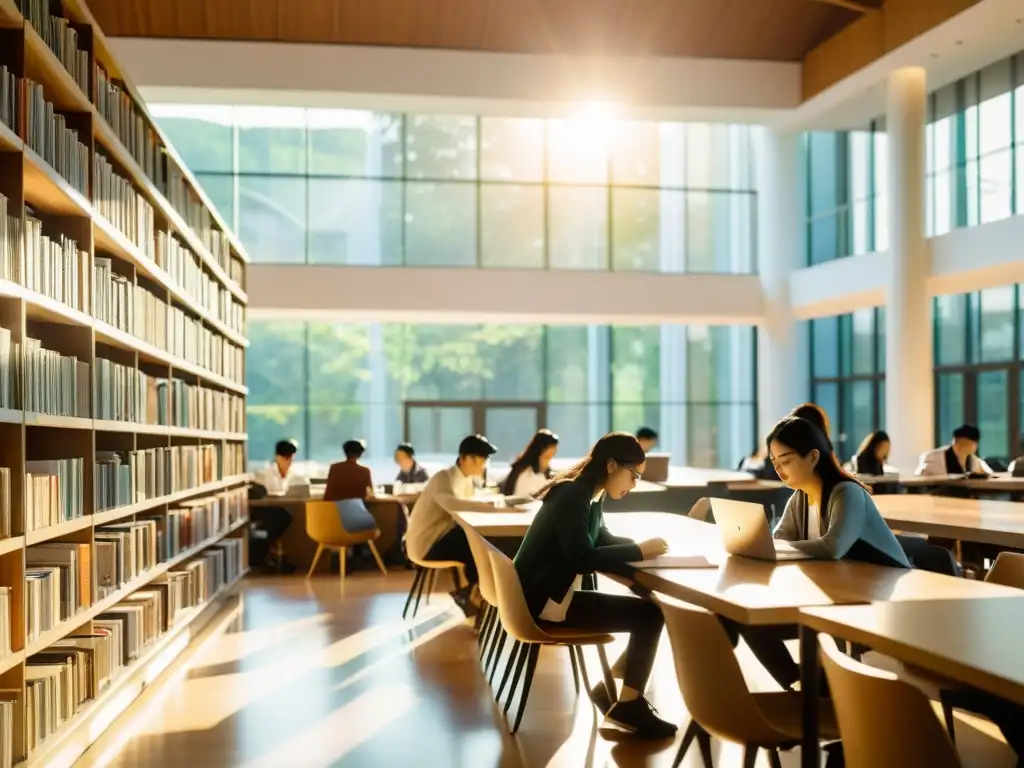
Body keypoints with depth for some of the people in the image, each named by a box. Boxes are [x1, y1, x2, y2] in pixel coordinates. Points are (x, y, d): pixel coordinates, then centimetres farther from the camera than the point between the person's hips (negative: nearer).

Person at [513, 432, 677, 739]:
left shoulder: (588, 496, 9)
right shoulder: (572, 496, -20)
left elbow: (602, 540, 22)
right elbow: (584, 559, -27)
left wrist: (641, 545, 3)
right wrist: (640, 551, -18)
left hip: (557, 593, 9)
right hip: (545, 601, -9)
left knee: (649, 609, -1)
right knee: (648, 615, -13)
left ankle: (614, 688, 8)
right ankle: (628, 705, 1)